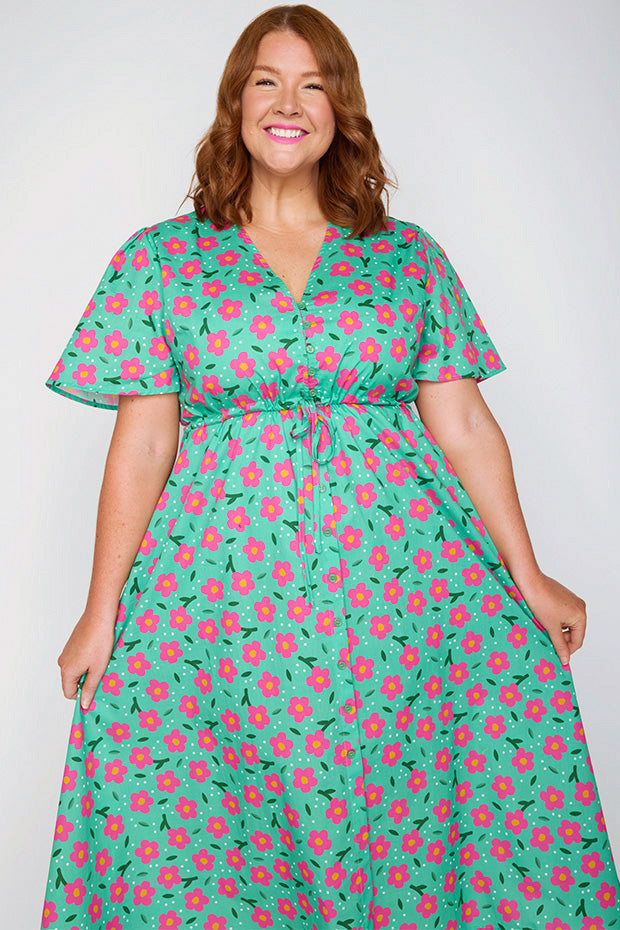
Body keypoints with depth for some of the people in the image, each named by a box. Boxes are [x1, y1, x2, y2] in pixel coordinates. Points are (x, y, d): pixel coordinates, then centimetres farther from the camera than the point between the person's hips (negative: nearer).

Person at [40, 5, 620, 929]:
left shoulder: (409, 256, 11)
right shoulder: (162, 259, 7)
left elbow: (463, 421, 7)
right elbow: (142, 443, 3)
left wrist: (527, 578, 2)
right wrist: (102, 611, -1)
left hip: (405, 575, 2)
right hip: (222, 590, -1)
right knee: (189, 855, 1)